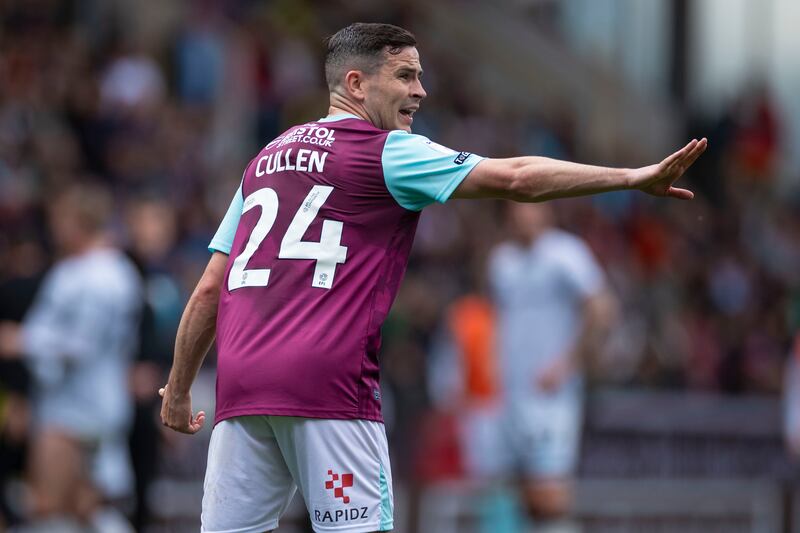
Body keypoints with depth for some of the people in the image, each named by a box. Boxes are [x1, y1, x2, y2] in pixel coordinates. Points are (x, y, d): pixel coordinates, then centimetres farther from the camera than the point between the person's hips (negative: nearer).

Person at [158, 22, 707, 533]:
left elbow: (210, 289, 21)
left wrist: (178, 390, 28)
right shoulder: (386, 152, 3)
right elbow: (515, 178, -6)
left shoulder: (267, 158, 22)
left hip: (240, 385, 6)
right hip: (327, 384, -6)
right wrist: (635, 177, -6)